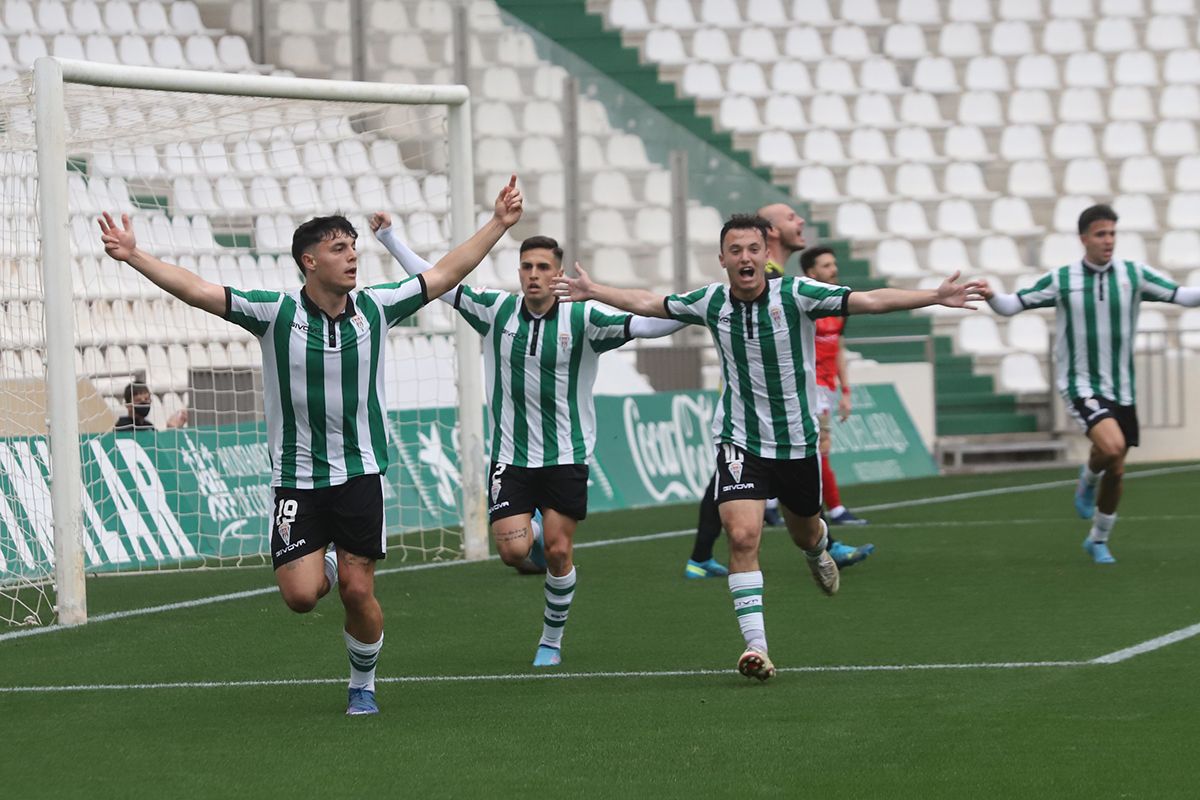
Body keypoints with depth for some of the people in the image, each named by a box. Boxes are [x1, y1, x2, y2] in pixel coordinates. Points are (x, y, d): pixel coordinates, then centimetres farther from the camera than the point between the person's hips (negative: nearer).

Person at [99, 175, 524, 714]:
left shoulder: (376, 307, -1)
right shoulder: (275, 312, -8)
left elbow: (446, 274, 6)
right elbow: (197, 291, -12)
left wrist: (498, 224, 4)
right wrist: (133, 256, -21)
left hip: (360, 473, 1)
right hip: (297, 479, -1)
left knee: (358, 592, -1)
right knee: (301, 595, -10)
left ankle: (363, 685, 22)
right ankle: (322, 569, 27)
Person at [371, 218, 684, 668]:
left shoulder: (582, 319, -7)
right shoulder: (496, 310, 0)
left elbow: (644, 325, -15)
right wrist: (390, 238, 5)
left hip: (566, 456, -1)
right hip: (511, 457, 2)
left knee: (558, 551, -2)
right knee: (513, 550, -11)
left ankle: (551, 641, 18)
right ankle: (537, 546, 28)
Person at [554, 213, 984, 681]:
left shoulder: (795, 294, -14)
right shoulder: (711, 302, -6)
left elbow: (869, 300, -22)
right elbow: (649, 303, 12)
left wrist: (936, 297, -32)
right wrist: (592, 291, 17)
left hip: (797, 440, 0)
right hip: (740, 441, 0)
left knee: (804, 533, 20)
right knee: (743, 536, -19)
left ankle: (817, 553, 60)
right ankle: (755, 646, -17)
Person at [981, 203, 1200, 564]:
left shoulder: (1134, 275, -2)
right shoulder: (1061, 280, -6)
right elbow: (1011, 306, -2)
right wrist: (991, 296, -23)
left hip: (1121, 389, 3)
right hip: (1081, 385, -3)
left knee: (1116, 470, 8)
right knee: (1111, 445, -29)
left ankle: (1098, 541, 30)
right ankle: (1088, 478, 7)